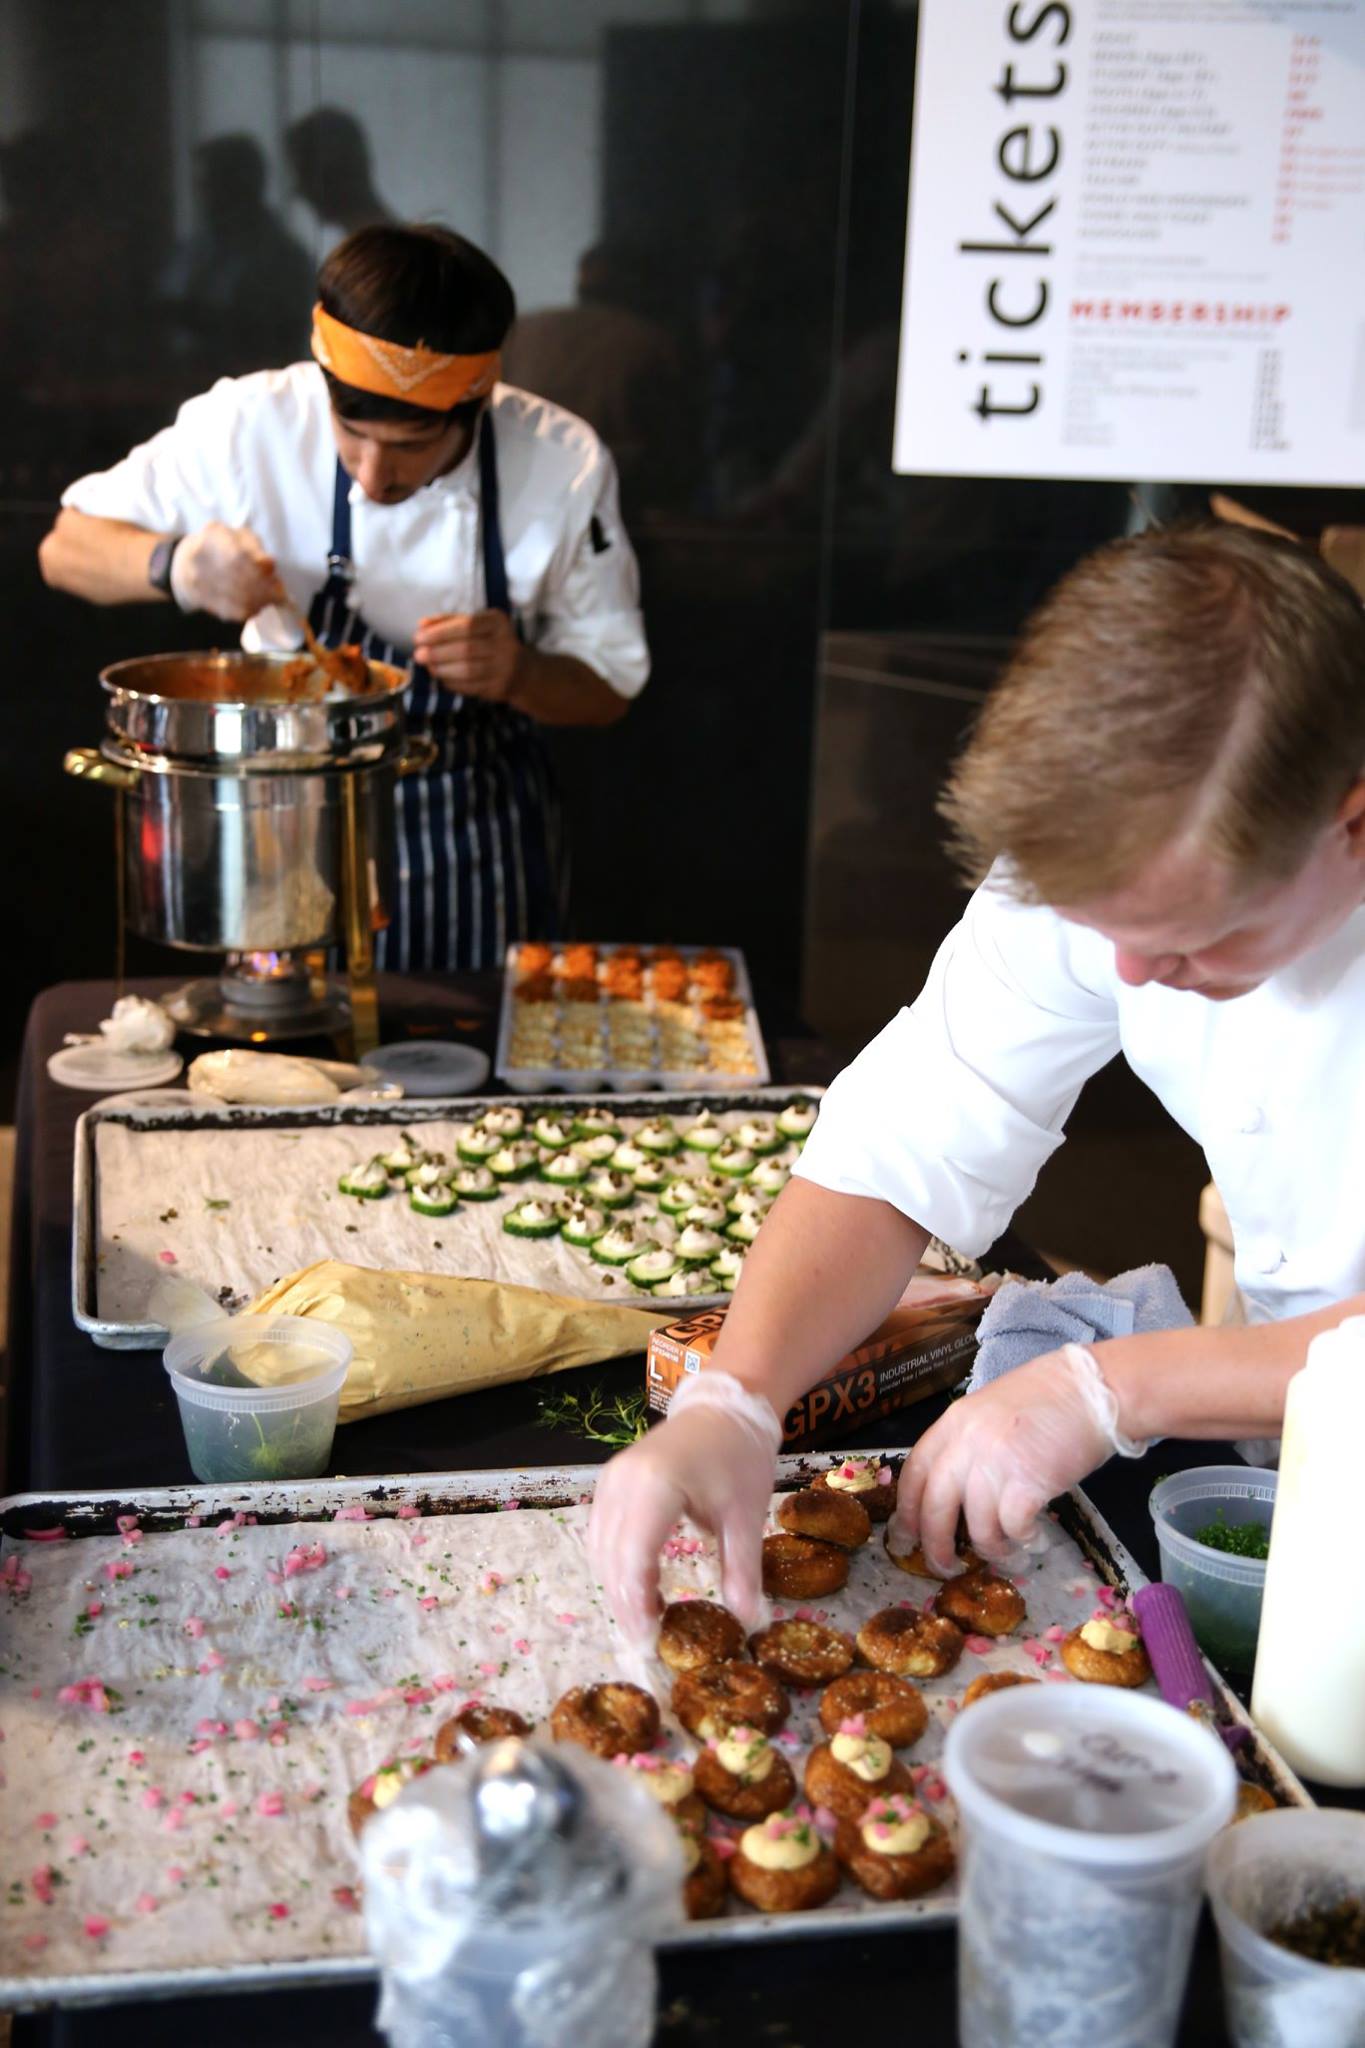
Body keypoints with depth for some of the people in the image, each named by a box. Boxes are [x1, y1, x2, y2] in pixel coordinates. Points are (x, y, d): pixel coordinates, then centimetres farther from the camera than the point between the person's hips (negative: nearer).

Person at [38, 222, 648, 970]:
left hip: (479, 835, 1)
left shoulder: (566, 466, -15)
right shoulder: (249, 425, -17)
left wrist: (520, 674, -27)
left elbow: (607, 688, -5)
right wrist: (173, 564, -28)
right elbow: (67, 549, -6)